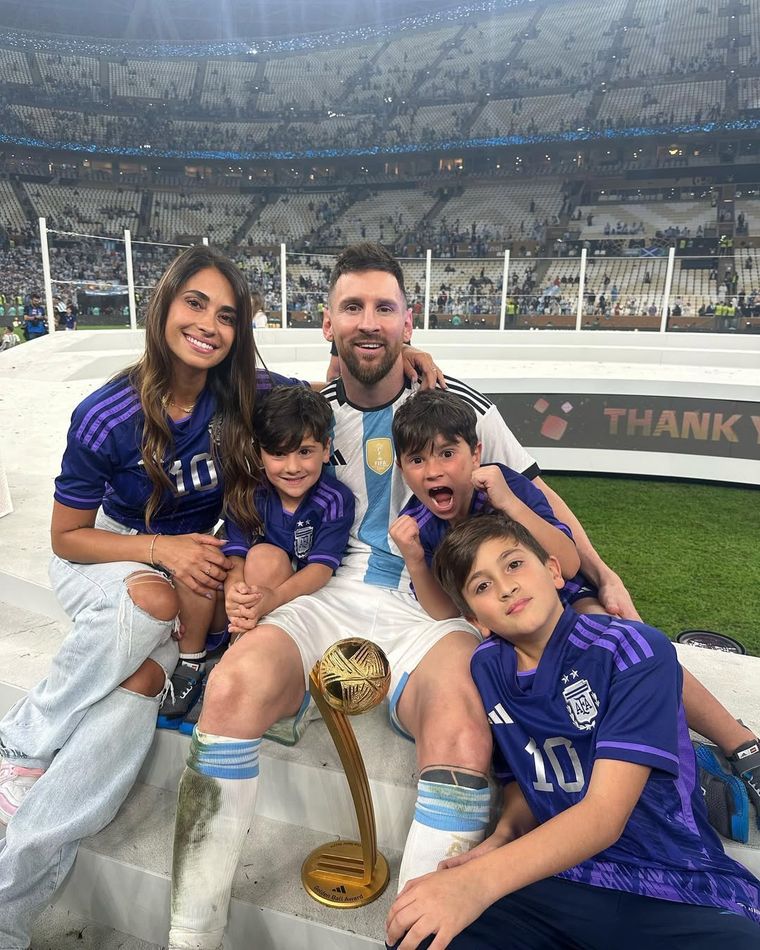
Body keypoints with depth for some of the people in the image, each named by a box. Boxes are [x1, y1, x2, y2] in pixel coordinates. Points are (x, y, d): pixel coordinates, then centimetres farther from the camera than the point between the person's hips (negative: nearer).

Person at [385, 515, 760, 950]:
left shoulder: (634, 650, -14)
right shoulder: (486, 668, 1)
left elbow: (604, 815, -20)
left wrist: (480, 881, -33)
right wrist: (503, 836, -8)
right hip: (560, 876, 3)